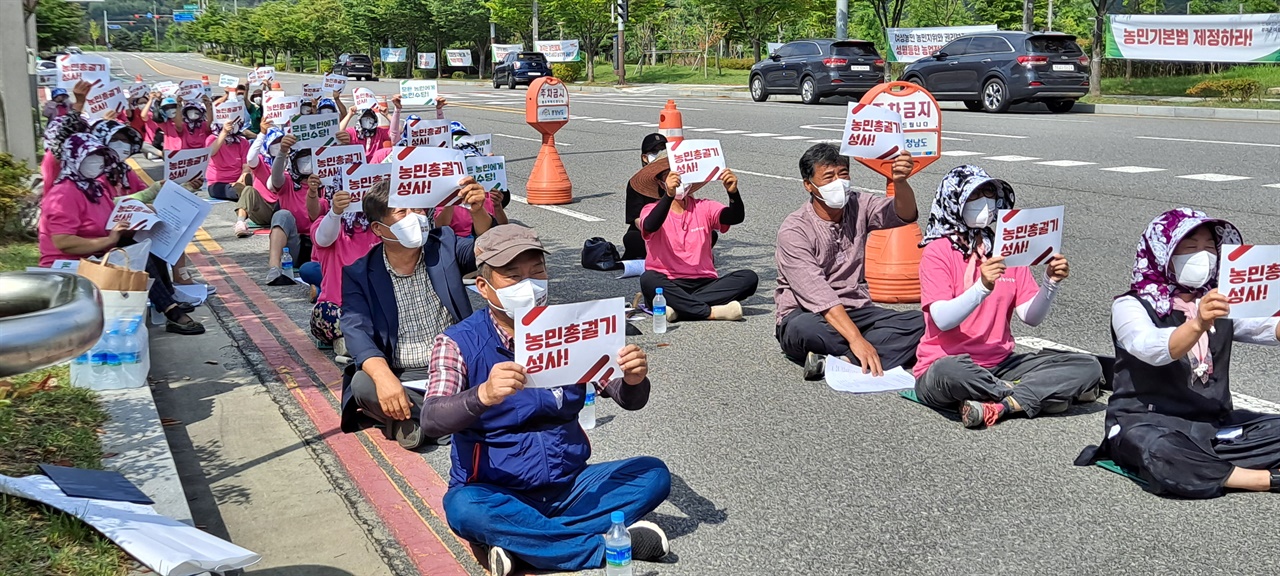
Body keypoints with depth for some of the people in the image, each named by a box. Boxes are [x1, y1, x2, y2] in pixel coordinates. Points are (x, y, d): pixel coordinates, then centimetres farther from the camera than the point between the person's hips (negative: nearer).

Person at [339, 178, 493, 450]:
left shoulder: (444, 245, 7)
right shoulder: (358, 273, 0)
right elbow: (356, 331, -13)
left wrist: (478, 211, -30)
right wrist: (383, 376, -33)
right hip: (402, 377, -1)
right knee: (363, 385, -32)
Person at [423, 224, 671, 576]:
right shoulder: (459, 343, -10)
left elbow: (628, 400, -2)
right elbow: (431, 421, -25)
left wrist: (633, 381, -27)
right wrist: (483, 395, -45)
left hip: (569, 485, 4)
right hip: (497, 493, -4)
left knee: (653, 474, -13)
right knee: (463, 508, -35)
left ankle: (520, 541, -20)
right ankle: (610, 544, -22)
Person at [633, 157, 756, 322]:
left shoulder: (704, 208, 9)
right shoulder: (652, 210, 2)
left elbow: (736, 218, -9)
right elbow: (650, 226, -23)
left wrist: (733, 192, -29)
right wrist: (669, 195, -39)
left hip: (704, 284, 3)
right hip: (668, 286, -3)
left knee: (749, 278, -20)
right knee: (648, 280, -34)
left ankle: (682, 306, -27)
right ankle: (712, 312, -31)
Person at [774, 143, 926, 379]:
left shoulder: (858, 206, 5)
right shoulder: (794, 229, -13)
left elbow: (903, 214, -13)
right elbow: (817, 293, -24)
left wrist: (900, 182, -35)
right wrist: (856, 339, -34)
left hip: (855, 310, 5)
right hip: (806, 314, -5)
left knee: (919, 322, -20)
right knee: (803, 330, -40)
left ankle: (839, 362, -34)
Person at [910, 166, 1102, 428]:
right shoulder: (938, 252, -5)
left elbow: (1032, 317, 4)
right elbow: (943, 320, -18)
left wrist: (1051, 283, -12)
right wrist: (983, 287, -30)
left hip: (1000, 366, 6)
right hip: (945, 365, -5)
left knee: (1087, 367, -10)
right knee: (951, 372, -41)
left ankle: (997, 404, -23)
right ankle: (1038, 394, -15)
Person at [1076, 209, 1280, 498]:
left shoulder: (1218, 304, 16)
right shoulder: (1131, 306, -3)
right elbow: (1154, 349, -24)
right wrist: (1198, 324, -42)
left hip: (1214, 423, 6)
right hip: (1147, 422, -5)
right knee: (1157, 452, -38)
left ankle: (1191, 464, -24)